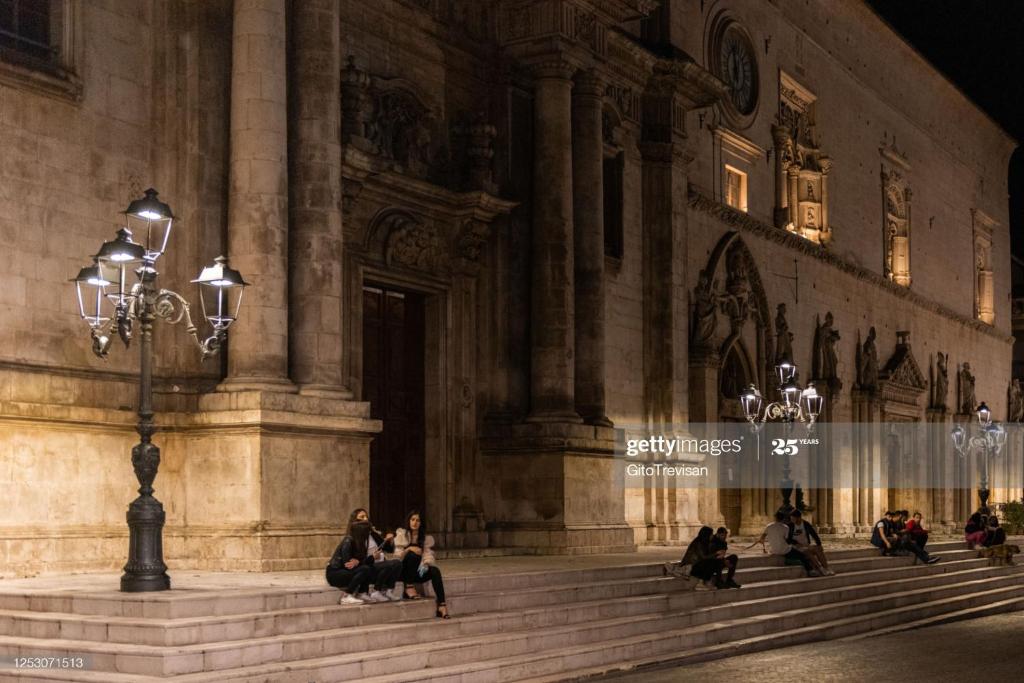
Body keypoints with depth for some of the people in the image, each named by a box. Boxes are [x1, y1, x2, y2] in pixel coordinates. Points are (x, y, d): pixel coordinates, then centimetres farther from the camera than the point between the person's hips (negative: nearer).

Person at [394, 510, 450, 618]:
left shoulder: (426, 537, 9)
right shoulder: (401, 534, 1)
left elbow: (429, 555, -5)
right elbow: (398, 556, -10)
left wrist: (425, 564, -27)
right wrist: (408, 549, -28)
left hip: (418, 571, 3)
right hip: (404, 572, -3)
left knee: (435, 570, -28)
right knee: (412, 555, -32)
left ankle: (441, 605, -37)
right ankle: (409, 587, -24)